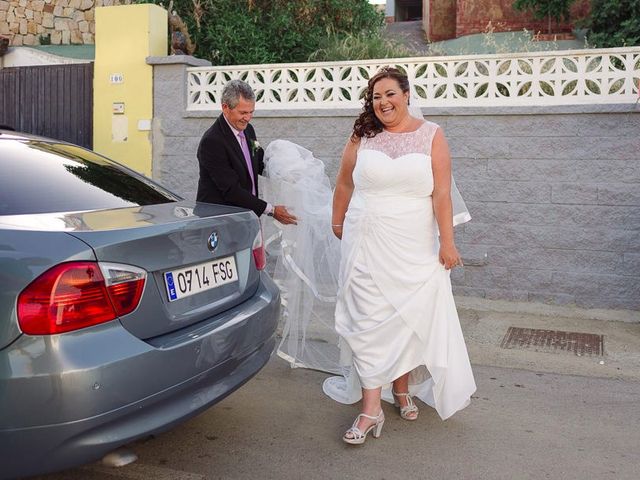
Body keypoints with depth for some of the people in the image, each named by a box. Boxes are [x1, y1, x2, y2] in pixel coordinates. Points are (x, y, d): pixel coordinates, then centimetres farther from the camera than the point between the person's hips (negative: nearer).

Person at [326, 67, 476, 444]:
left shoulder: (431, 136, 1)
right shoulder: (362, 136, 4)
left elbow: (442, 193, -5)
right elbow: (344, 183, 16)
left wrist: (447, 241, -10)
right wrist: (337, 222, 23)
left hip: (414, 246, 0)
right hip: (367, 243, 0)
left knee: (410, 317, 6)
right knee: (369, 319, -3)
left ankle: (403, 388, 27)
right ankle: (371, 409, 0)